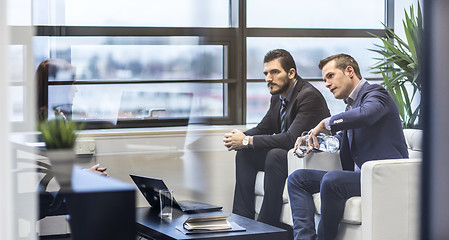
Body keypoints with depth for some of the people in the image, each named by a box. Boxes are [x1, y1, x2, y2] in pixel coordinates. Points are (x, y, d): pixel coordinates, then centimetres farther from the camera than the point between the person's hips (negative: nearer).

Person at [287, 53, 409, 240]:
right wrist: (313, 139, 17)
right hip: (359, 175, 10)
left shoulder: (375, 93, -6)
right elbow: (344, 138, 36)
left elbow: (366, 115, -31)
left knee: (331, 180, -34)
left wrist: (326, 123, -17)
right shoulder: (351, 104, 21)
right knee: (297, 178, 2)